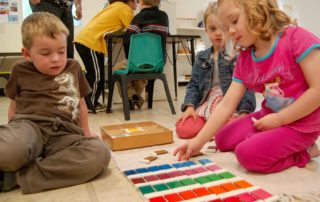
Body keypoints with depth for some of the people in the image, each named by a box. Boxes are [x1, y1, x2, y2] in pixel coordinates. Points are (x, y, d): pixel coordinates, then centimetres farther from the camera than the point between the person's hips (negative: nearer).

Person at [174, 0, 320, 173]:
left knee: (248, 154, -24)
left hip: (300, 123, -7)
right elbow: (227, 105, -4)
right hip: (268, 118, 7)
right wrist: (198, 141, -10)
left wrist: (279, 119, -18)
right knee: (222, 140, 11)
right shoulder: (244, 61, 0)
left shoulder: (296, 38, -19)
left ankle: (303, 151, 1)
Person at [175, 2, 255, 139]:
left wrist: (244, 112, -18)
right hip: (206, 105, 3)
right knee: (183, 129, -20)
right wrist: (189, 106, -7)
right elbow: (193, 84, 9)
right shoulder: (202, 58, 13)